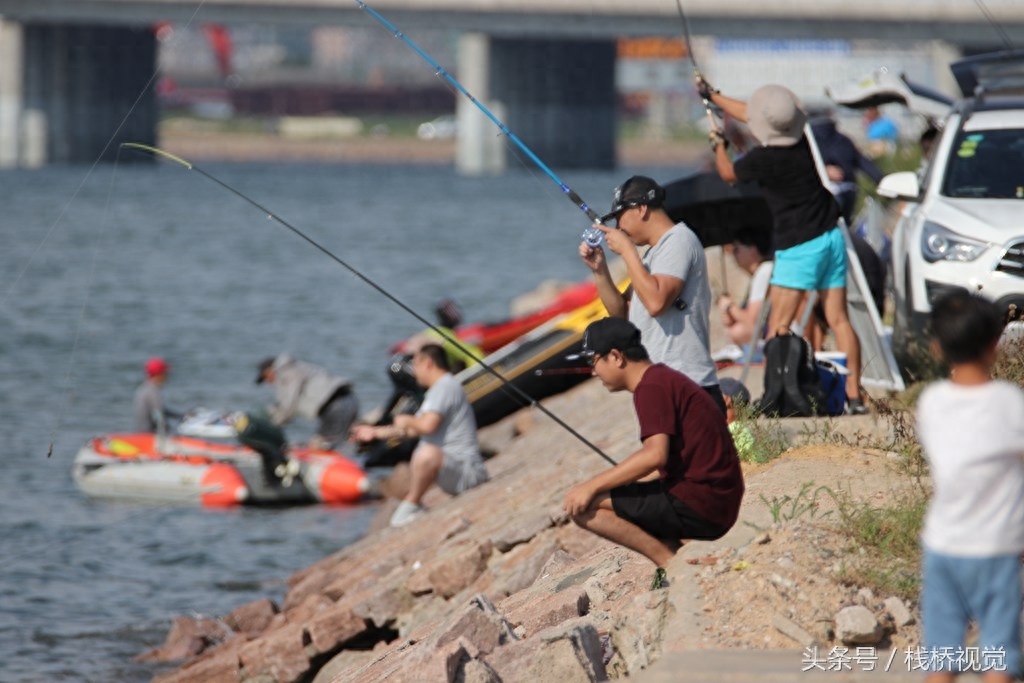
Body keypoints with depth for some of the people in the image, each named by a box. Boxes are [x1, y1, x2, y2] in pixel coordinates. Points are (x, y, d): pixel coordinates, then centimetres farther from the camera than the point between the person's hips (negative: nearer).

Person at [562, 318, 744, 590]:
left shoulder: (652, 387, -12)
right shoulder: (663, 378, 20)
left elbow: (654, 455, -25)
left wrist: (593, 486, -20)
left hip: (698, 505, -10)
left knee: (583, 506, -12)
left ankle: (669, 562, -11)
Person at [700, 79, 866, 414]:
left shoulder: (763, 158, -18)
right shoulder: (801, 140, 2)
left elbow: (728, 174, 5)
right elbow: (747, 113, 19)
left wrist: (718, 145, 25)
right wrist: (713, 95, 32)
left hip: (798, 247, -7)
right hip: (831, 237, 7)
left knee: (778, 327, -3)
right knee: (839, 320, 6)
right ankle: (853, 396, 5)